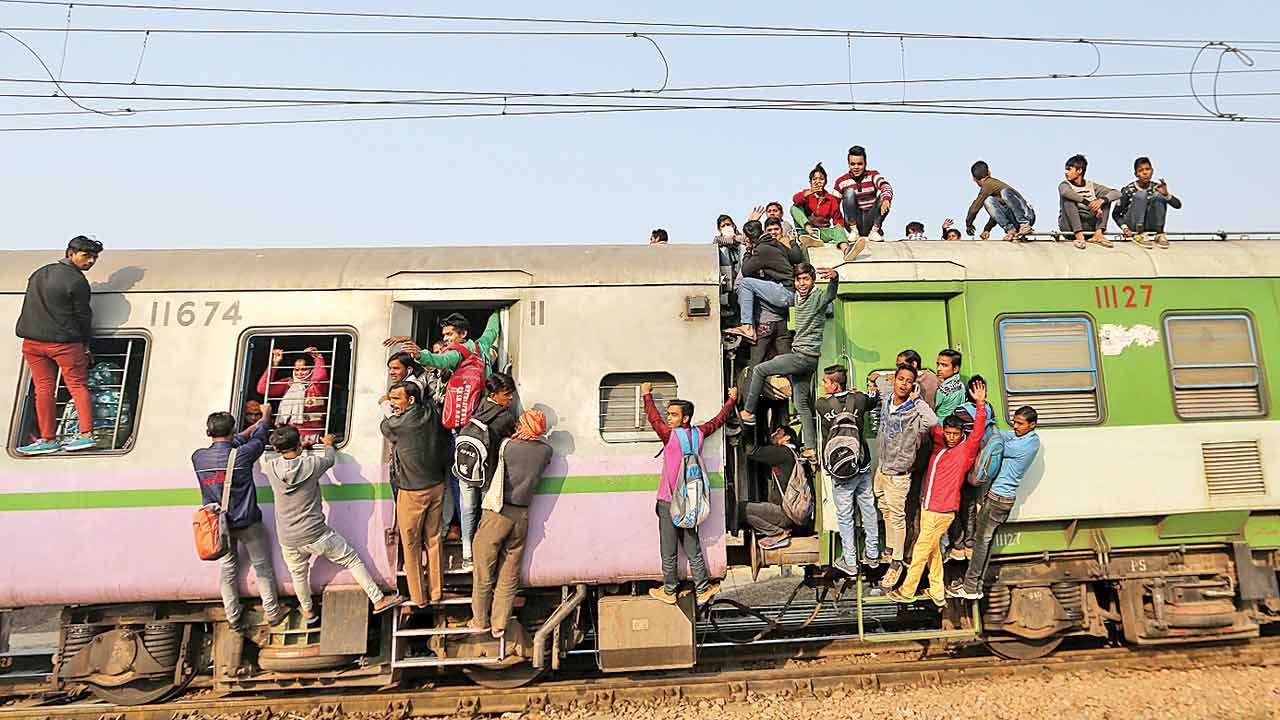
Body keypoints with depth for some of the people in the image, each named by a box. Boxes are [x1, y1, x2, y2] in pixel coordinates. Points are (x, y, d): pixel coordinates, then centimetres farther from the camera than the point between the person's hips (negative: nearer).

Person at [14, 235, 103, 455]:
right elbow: (83, 315, -5)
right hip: (64, 343, -6)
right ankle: (86, 434, -3)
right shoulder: (76, 281, -11)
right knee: (78, 386, 2)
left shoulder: (39, 273, 13)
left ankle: (48, 440, 10)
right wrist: (85, 344, 7)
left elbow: (30, 308, 19)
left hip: (32, 342, 6)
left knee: (43, 389, 8)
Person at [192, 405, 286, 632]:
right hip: (247, 523, -4)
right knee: (262, 566, 13)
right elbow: (259, 439, -2)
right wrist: (265, 416, 19)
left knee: (227, 569, 17)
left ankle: (234, 619, 25)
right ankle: (272, 612, 24)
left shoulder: (198, 457, -8)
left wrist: (255, 425, 19)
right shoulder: (242, 454, -22)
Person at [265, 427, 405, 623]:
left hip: (288, 540, 3)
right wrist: (328, 444, 30)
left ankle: (308, 612, 47)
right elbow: (330, 459, 8)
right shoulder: (311, 464, -16)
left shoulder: (271, 468, -9)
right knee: (352, 560, 9)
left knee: (298, 574, 26)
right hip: (316, 535, -3)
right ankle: (378, 600, 14)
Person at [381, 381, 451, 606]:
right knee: (434, 539, 16)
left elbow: (384, 427, 3)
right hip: (437, 487, 6)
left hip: (412, 493, -6)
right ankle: (436, 592, 27)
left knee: (411, 544, 11)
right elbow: (445, 443, 6)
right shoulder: (432, 414, -5)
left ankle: (418, 596, 20)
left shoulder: (396, 424, -21)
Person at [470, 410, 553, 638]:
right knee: (509, 576, 12)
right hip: (521, 516, 3)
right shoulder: (546, 451, -1)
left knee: (484, 572, 12)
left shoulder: (507, 446, -11)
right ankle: (499, 625, 18)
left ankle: (480, 621, 25)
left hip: (498, 514, -3)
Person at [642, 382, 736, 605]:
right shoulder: (699, 434, 1)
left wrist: (647, 395, 20)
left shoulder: (670, 435, -13)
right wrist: (731, 400, 34)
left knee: (669, 550, 5)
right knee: (692, 547, 13)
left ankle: (669, 591, 15)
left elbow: (653, 418, 4)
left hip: (669, 502, -5)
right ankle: (702, 589, 15)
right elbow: (718, 420, 18)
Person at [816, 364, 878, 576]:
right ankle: (872, 555, 30)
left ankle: (850, 563, 14)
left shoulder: (822, 404, -14)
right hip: (862, 466, 3)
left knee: (844, 515, 7)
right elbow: (872, 402, 18)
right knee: (868, 509, 16)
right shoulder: (858, 399, -6)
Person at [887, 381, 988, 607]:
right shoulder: (939, 442, 6)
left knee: (921, 550, 3)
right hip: (928, 506, 7)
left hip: (942, 511, -7)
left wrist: (981, 404, -37)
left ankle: (907, 591, 16)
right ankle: (938, 593, 29)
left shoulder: (966, 450, -10)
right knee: (933, 550, 16)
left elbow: (978, 431, -26)